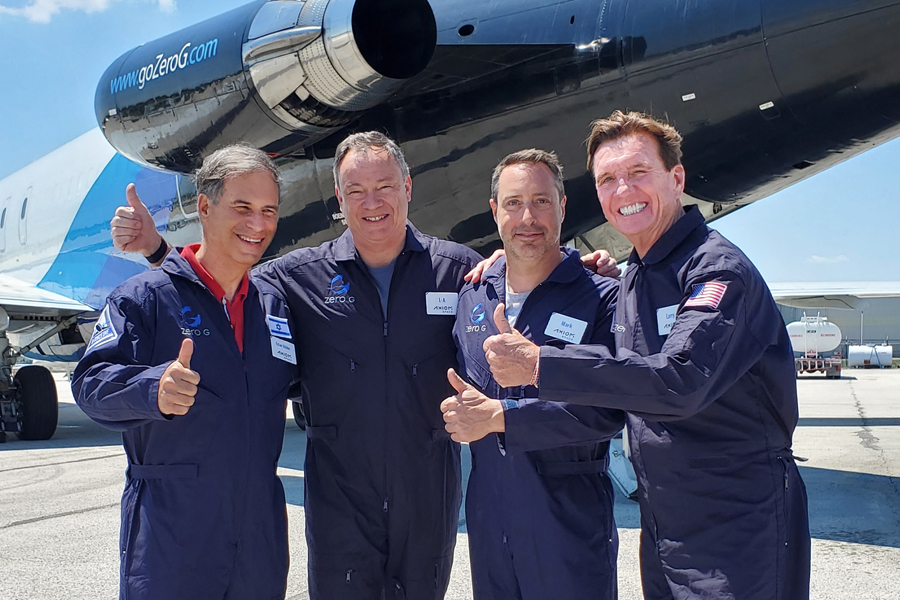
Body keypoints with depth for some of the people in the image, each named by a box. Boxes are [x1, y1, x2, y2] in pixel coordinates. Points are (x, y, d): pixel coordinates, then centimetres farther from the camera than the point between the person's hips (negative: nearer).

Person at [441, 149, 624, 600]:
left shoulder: (602, 298, -10)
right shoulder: (471, 296, 7)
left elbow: (607, 411, -19)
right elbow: (450, 385, 17)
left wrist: (500, 415, -20)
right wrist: (458, 408, -5)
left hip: (572, 522, -4)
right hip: (487, 516, 5)